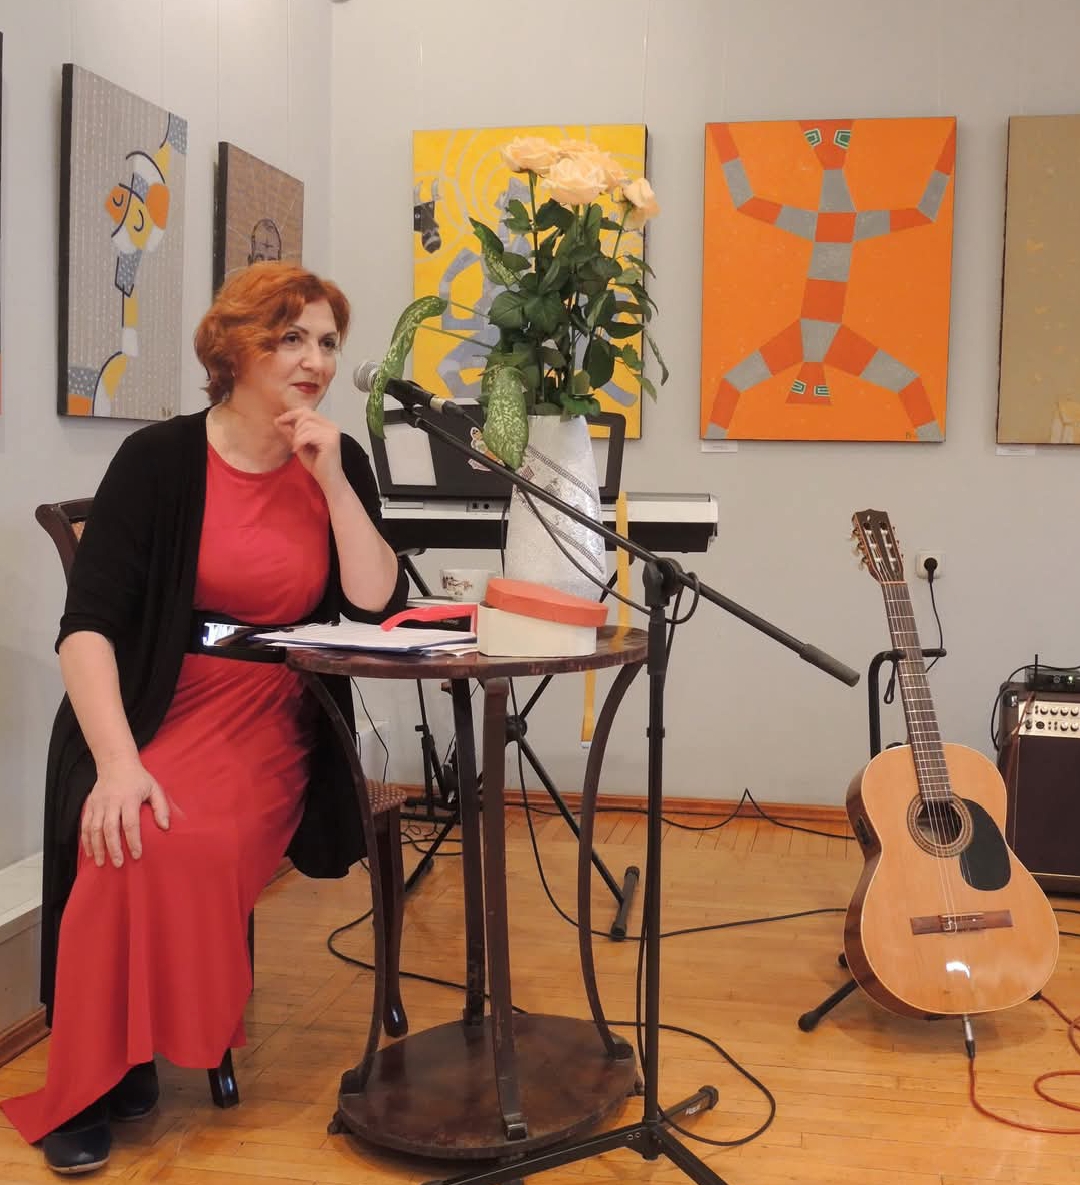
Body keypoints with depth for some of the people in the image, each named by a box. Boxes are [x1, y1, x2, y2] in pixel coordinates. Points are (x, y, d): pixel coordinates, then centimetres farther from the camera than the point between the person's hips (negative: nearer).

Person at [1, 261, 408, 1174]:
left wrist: (329, 479, -13)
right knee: (134, 849, -29)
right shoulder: (159, 459, -6)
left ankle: (146, 1048, -6)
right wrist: (117, 760, -27)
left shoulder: (342, 462, 4)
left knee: (201, 851, -28)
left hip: (269, 730, 1)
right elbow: (86, 625, -13)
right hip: (148, 718, -1)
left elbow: (380, 604, -6)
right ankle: (92, 1081, -9)